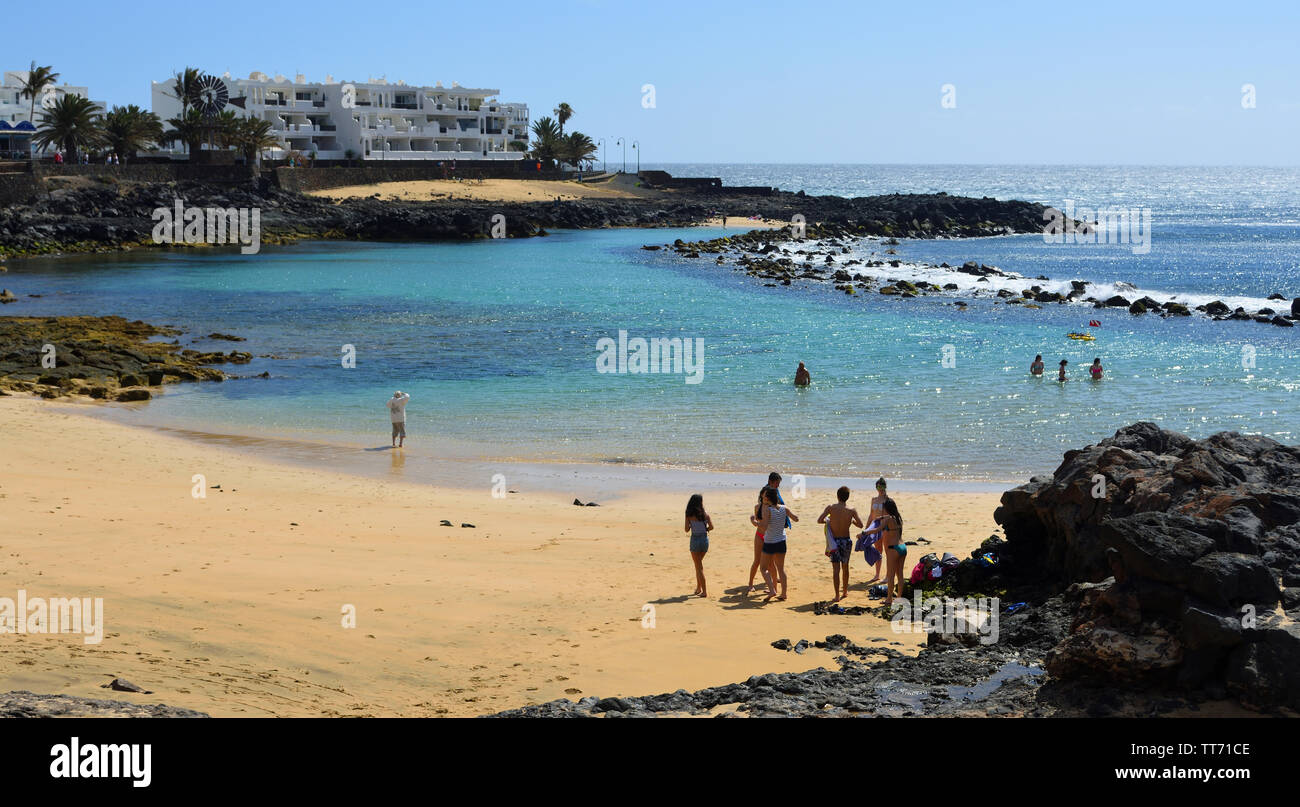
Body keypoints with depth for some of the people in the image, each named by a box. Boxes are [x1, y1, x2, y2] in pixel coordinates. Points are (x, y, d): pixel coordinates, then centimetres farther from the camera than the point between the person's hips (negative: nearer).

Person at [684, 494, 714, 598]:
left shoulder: (689, 515, -7)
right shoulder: (705, 514, -2)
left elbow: (687, 530, -7)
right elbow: (711, 527, -9)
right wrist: (705, 530, 11)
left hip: (695, 539, -3)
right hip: (705, 539, 3)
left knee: (699, 566, 4)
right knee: (699, 564, 23)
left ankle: (704, 591, -1)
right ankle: (698, 587, 25)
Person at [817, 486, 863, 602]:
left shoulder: (831, 508, -10)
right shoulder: (851, 510, -8)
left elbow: (819, 520, -13)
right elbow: (860, 525, 1)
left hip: (834, 541, -1)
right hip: (846, 540, 1)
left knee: (836, 569, -1)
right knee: (845, 567, 20)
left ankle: (837, 595, -7)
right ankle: (845, 591, 35)